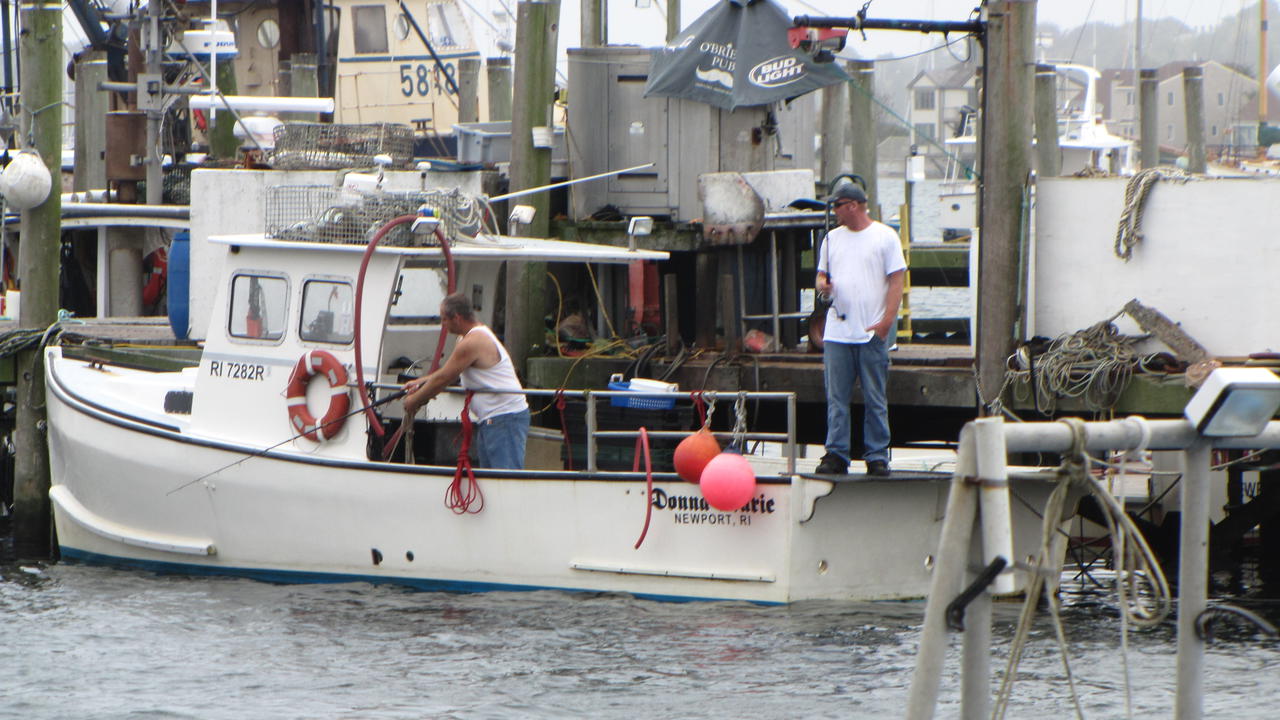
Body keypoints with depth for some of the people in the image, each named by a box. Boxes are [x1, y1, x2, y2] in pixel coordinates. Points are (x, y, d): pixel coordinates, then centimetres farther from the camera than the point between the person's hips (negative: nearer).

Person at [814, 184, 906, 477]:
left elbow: (896, 280, -2)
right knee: (836, 398, 1)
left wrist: (887, 320, -12)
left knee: (875, 400, 0)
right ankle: (836, 455, 3)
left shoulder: (885, 237, 1)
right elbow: (822, 274, 22)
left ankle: (877, 457, 4)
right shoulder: (832, 238, 16)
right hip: (837, 332, 4)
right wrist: (822, 285, -4)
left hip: (873, 332, -4)